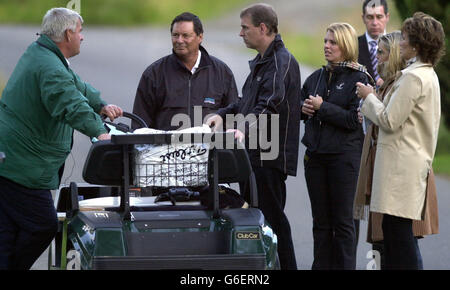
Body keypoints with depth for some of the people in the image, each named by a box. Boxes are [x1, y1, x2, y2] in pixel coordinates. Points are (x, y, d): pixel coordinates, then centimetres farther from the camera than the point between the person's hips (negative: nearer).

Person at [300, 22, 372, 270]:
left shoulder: (358, 79, -6)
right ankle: (321, 265, 14)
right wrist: (303, 109, 1)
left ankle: (344, 266, 5)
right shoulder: (317, 77, 13)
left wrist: (322, 108, -14)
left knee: (342, 220, 0)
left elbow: (354, 120, -15)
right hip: (315, 155, 6)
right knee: (320, 220, 9)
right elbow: (299, 106, 23)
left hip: (344, 155, -6)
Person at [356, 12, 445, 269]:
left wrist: (369, 97, -2)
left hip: (402, 164, -10)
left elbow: (390, 120, -17)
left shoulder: (413, 78, -16)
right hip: (416, 160, 10)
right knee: (395, 230, 12)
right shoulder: (429, 75, 16)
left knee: (397, 229, -9)